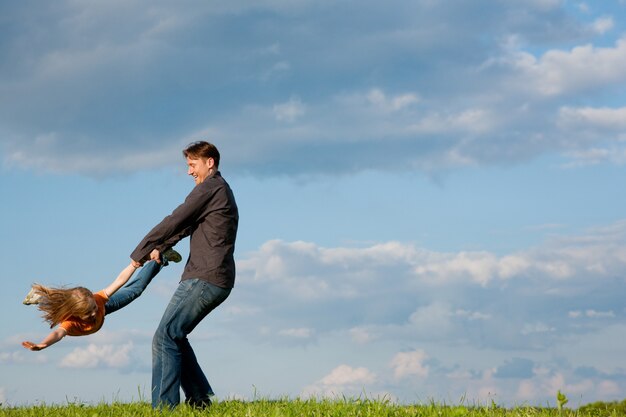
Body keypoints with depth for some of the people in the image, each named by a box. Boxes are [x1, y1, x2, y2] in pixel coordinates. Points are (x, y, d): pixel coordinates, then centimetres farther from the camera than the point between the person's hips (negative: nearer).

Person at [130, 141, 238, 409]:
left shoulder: (210, 188, -7)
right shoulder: (221, 191, 25)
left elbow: (173, 222, -7)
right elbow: (185, 226, 25)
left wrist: (139, 254, 0)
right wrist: (159, 248, 11)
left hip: (204, 278, -10)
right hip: (218, 279, 10)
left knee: (165, 338, -12)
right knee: (175, 336, 16)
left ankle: (163, 407, -18)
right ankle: (200, 401, 14)